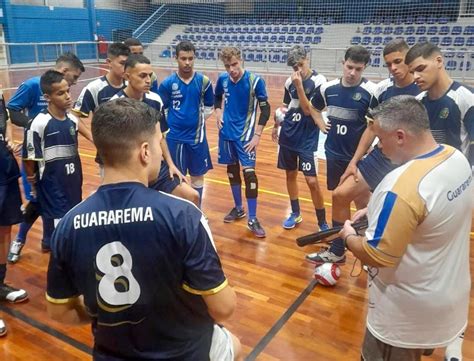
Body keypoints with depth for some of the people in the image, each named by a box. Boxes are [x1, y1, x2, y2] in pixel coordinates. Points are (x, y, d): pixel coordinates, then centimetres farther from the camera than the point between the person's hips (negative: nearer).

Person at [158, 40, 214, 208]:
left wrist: (198, 120, 1)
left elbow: (209, 107, 10)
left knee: (198, 176, 12)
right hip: (174, 138, -1)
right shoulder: (168, 83, -5)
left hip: (197, 136, 2)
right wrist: (170, 125, 1)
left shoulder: (203, 81, -2)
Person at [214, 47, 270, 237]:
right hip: (227, 133, 4)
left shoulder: (255, 80, -13)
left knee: (249, 172, -9)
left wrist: (257, 135, -14)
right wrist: (218, 113, 2)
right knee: (232, 170, 13)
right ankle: (238, 208, 31)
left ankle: (252, 219, 1)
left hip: (245, 134, -4)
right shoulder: (222, 79, -1)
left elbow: (265, 109, -10)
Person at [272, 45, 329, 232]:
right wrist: (276, 125, 16)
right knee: (290, 175, 14)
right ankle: (295, 213, 32)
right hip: (287, 136, 6)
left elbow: (308, 110, -18)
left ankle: (322, 222, 8)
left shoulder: (319, 81, -11)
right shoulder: (290, 81, 5)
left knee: (312, 181, -7)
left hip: (307, 139, -5)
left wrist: (299, 86, -22)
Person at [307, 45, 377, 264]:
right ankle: (337, 250, 28)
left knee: (361, 203, 5)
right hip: (334, 155, 5)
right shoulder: (328, 88, 0)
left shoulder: (371, 91, -14)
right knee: (338, 200, 14)